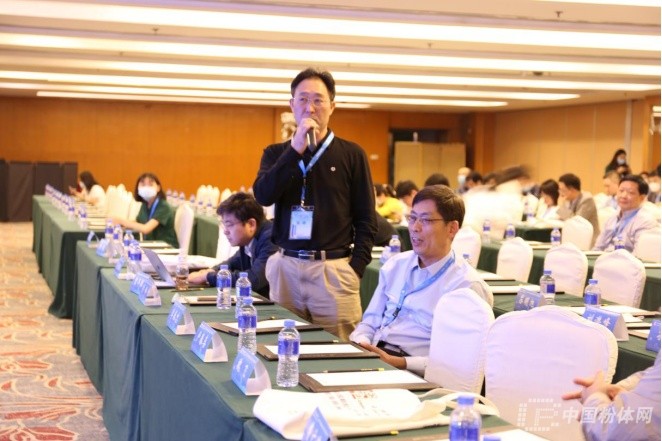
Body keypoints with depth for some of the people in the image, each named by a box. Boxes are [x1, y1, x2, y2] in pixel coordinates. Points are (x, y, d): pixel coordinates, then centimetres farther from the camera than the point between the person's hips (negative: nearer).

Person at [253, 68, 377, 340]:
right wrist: (296, 149, -13)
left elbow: (366, 220, 4)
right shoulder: (276, 153, 11)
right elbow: (263, 196, -8)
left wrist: (355, 269, -6)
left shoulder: (351, 155, 4)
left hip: (333, 268, -2)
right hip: (285, 266, 2)